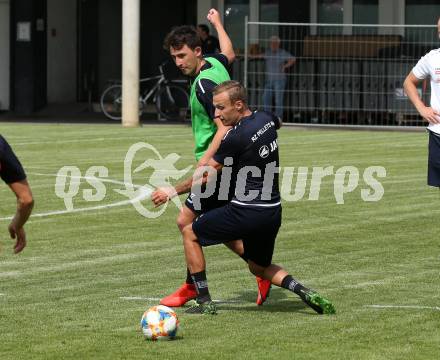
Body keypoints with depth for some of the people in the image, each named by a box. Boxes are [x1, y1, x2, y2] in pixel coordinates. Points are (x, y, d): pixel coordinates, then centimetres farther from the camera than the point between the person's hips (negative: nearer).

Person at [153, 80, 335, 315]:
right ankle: (305, 293, 2)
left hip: (246, 212, -8)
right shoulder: (266, 119, 4)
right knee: (259, 268, 26)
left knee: (190, 234, 11)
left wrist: (173, 191, 3)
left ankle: (204, 302, 9)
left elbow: (206, 177, -9)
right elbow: (277, 123, 33)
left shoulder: (236, 138, -18)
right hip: (273, 211, 8)